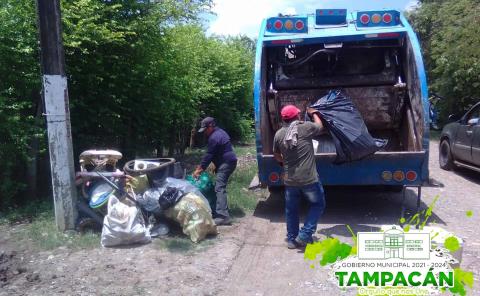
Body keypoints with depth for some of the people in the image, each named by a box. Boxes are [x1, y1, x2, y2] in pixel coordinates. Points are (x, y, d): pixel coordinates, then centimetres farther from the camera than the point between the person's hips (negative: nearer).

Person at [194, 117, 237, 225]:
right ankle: (222, 209, 25)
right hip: (228, 162, 11)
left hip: (226, 163, -11)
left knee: (219, 188, -17)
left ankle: (223, 216, -25)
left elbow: (208, 155, -16)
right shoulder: (219, 132, 16)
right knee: (220, 186, 18)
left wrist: (199, 169, -7)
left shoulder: (214, 137, -18)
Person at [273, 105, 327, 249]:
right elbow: (320, 126, 13)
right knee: (318, 204, 16)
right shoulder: (306, 128, -9)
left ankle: (291, 239, 28)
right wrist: (313, 113, 29)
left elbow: (277, 155, 16)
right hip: (309, 179, -4)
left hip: (290, 180, 4)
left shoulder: (279, 134, 2)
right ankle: (304, 235, 10)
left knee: (291, 209, 18)